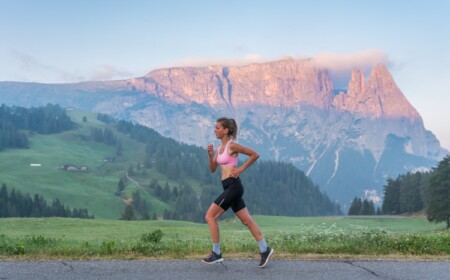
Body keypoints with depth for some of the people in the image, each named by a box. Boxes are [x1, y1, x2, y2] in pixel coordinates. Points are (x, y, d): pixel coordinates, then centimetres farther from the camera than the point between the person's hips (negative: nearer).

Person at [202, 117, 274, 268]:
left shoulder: (232, 145, -9)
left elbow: (255, 154, -10)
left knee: (210, 216, -8)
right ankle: (264, 249, 14)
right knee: (246, 220, 10)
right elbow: (212, 169, 16)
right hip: (229, 187, 9)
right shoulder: (220, 148, 15)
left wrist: (241, 169, -10)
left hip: (233, 186, -9)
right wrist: (210, 155, 0)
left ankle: (216, 253, -1)